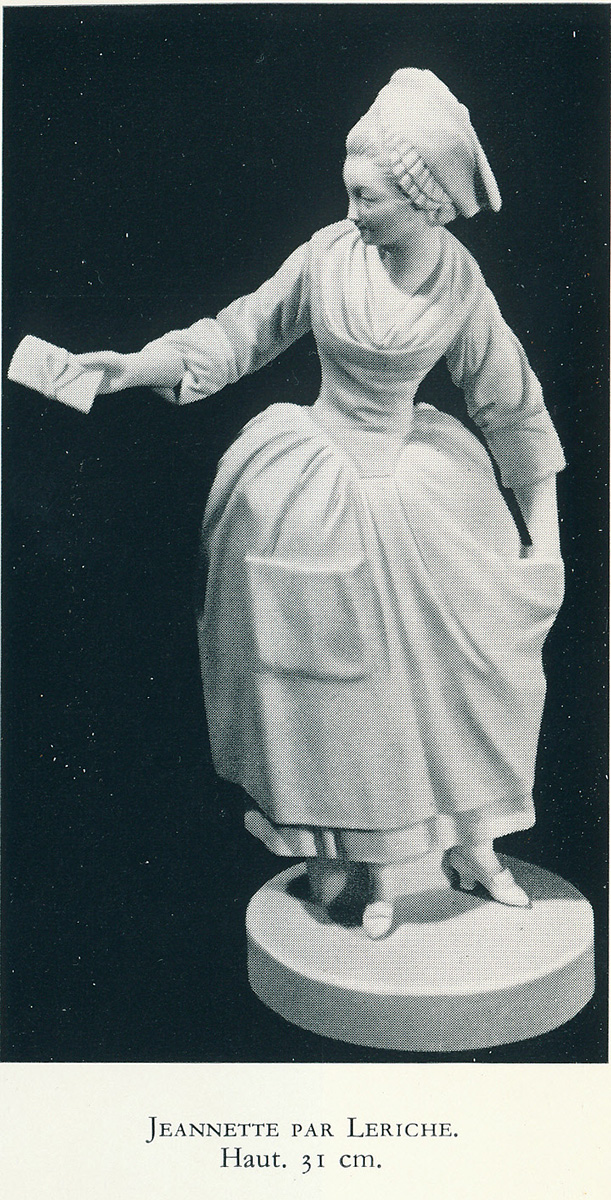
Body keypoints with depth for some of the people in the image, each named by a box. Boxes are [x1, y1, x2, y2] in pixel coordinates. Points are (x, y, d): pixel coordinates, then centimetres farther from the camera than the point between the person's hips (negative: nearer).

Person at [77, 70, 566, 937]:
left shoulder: (461, 290, -7)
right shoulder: (328, 254, -8)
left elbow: (512, 409, 0)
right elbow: (239, 334, 1)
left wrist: (545, 536, 0)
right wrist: (135, 367, -10)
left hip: (416, 489, 1)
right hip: (318, 492, 0)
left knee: (452, 670, 4)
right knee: (336, 682, 5)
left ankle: (471, 845, 26)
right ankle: (353, 859, 25)